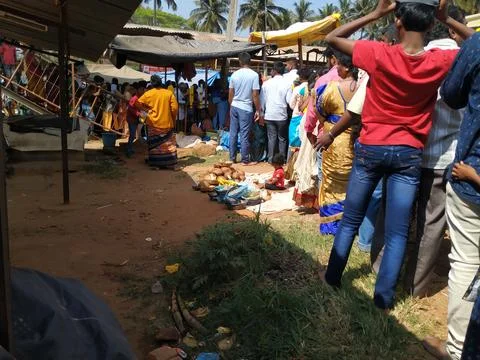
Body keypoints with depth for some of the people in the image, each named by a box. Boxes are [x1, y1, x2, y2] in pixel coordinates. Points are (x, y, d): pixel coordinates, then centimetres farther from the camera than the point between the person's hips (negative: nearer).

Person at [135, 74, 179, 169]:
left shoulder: (148, 93, -3)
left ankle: (154, 162, 18)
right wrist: (173, 119, 5)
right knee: (168, 144, 6)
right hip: (166, 123, -1)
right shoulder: (169, 93, -5)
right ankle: (169, 163, 7)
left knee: (154, 145, 11)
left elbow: (138, 104, 0)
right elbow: (175, 108, -8)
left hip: (153, 123, 1)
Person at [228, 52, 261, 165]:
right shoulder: (254, 75, -9)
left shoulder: (234, 74, 3)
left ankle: (232, 157, 18)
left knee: (233, 133, 11)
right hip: (246, 108, -4)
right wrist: (258, 110, -3)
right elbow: (255, 95, -11)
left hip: (234, 107, 4)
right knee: (244, 135, 2)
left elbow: (230, 94, 8)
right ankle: (245, 159, 9)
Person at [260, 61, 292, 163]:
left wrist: (262, 113, 13)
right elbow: (289, 100, -10)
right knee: (282, 138, 10)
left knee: (271, 138, 9)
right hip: (282, 116, -1)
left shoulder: (266, 83, -2)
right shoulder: (287, 84, -8)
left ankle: (271, 159, 9)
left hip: (269, 115, 1)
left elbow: (262, 100, 3)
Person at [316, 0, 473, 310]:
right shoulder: (441, 62, -7)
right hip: (409, 155, 0)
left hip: (371, 149, 0)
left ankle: (333, 277, 29)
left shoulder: (379, 55, -14)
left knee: (350, 221, 15)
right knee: (397, 233, 7)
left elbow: (332, 38, -2)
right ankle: (384, 297, 14)